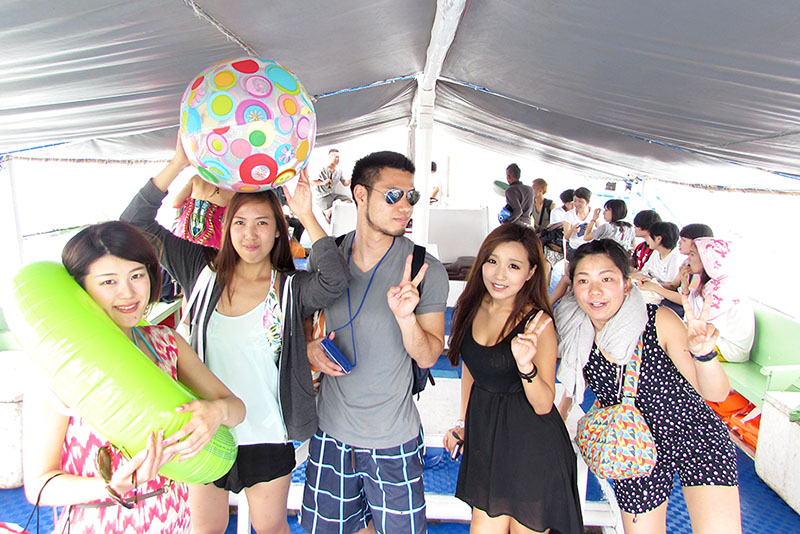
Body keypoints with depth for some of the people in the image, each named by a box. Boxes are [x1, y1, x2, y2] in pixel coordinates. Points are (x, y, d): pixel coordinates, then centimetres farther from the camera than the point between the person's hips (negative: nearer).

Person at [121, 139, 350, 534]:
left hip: (266, 436, -1)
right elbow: (136, 223, -5)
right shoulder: (204, 273, -4)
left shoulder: (291, 288, -10)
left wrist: (307, 216, -34)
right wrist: (179, 164, -17)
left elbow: (335, 280, -30)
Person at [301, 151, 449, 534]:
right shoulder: (324, 255, -4)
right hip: (330, 430, 3)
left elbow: (428, 357, -10)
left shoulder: (426, 270, -11)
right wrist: (309, 347, -9)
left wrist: (406, 317, -28)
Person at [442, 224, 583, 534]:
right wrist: (463, 422, 16)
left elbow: (544, 405, -17)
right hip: (485, 436, 5)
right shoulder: (472, 307, -2)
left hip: (532, 449, -4)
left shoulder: (538, 323, -18)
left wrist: (525, 364, -34)